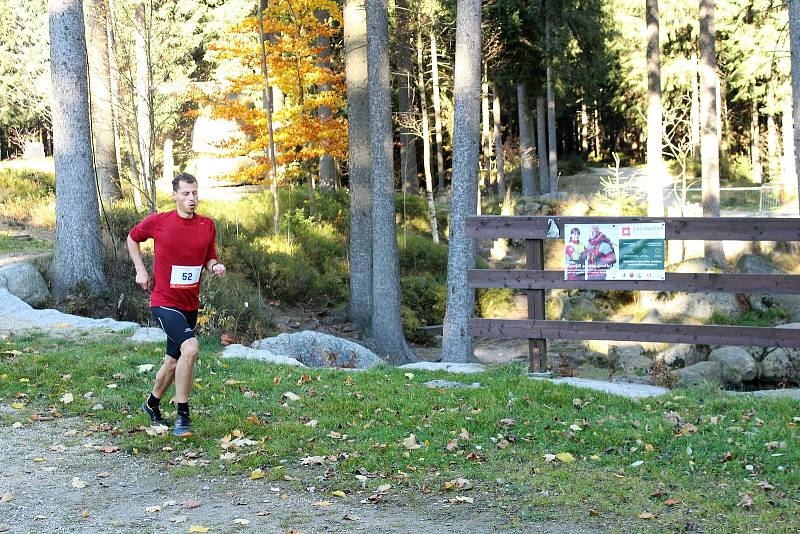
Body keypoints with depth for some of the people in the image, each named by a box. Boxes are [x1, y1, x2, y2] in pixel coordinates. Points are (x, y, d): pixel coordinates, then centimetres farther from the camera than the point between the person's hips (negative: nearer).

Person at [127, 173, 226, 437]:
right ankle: (182, 416, -15)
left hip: (190, 304, 6)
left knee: (173, 362, 17)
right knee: (190, 348, -27)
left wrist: (215, 266, -8)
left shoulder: (207, 225, 2)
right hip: (164, 302, -5)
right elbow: (132, 239, 11)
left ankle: (152, 404, 44)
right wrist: (140, 270, 3)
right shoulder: (158, 221, -8)